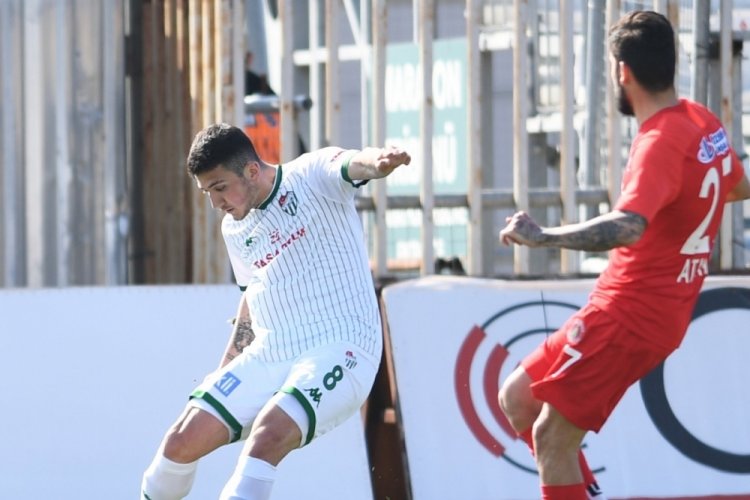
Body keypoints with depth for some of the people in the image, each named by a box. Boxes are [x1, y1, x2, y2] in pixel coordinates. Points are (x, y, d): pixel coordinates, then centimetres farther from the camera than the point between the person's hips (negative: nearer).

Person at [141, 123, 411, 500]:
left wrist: (377, 161, -54)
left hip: (338, 353, -7)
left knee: (266, 436, -31)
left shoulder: (312, 176, -8)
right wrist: (224, 372, 29)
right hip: (267, 356, 7)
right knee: (184, 440, -4)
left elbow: (353, 165, -30)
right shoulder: (235, 228, 12)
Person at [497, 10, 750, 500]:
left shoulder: (660, 144, -22)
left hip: (628, 314, -9)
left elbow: (627, 228, -40)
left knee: (551, 437, -9)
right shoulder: (705, 123, 5)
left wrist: (543, 236, -42)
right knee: (518, 399, 14)